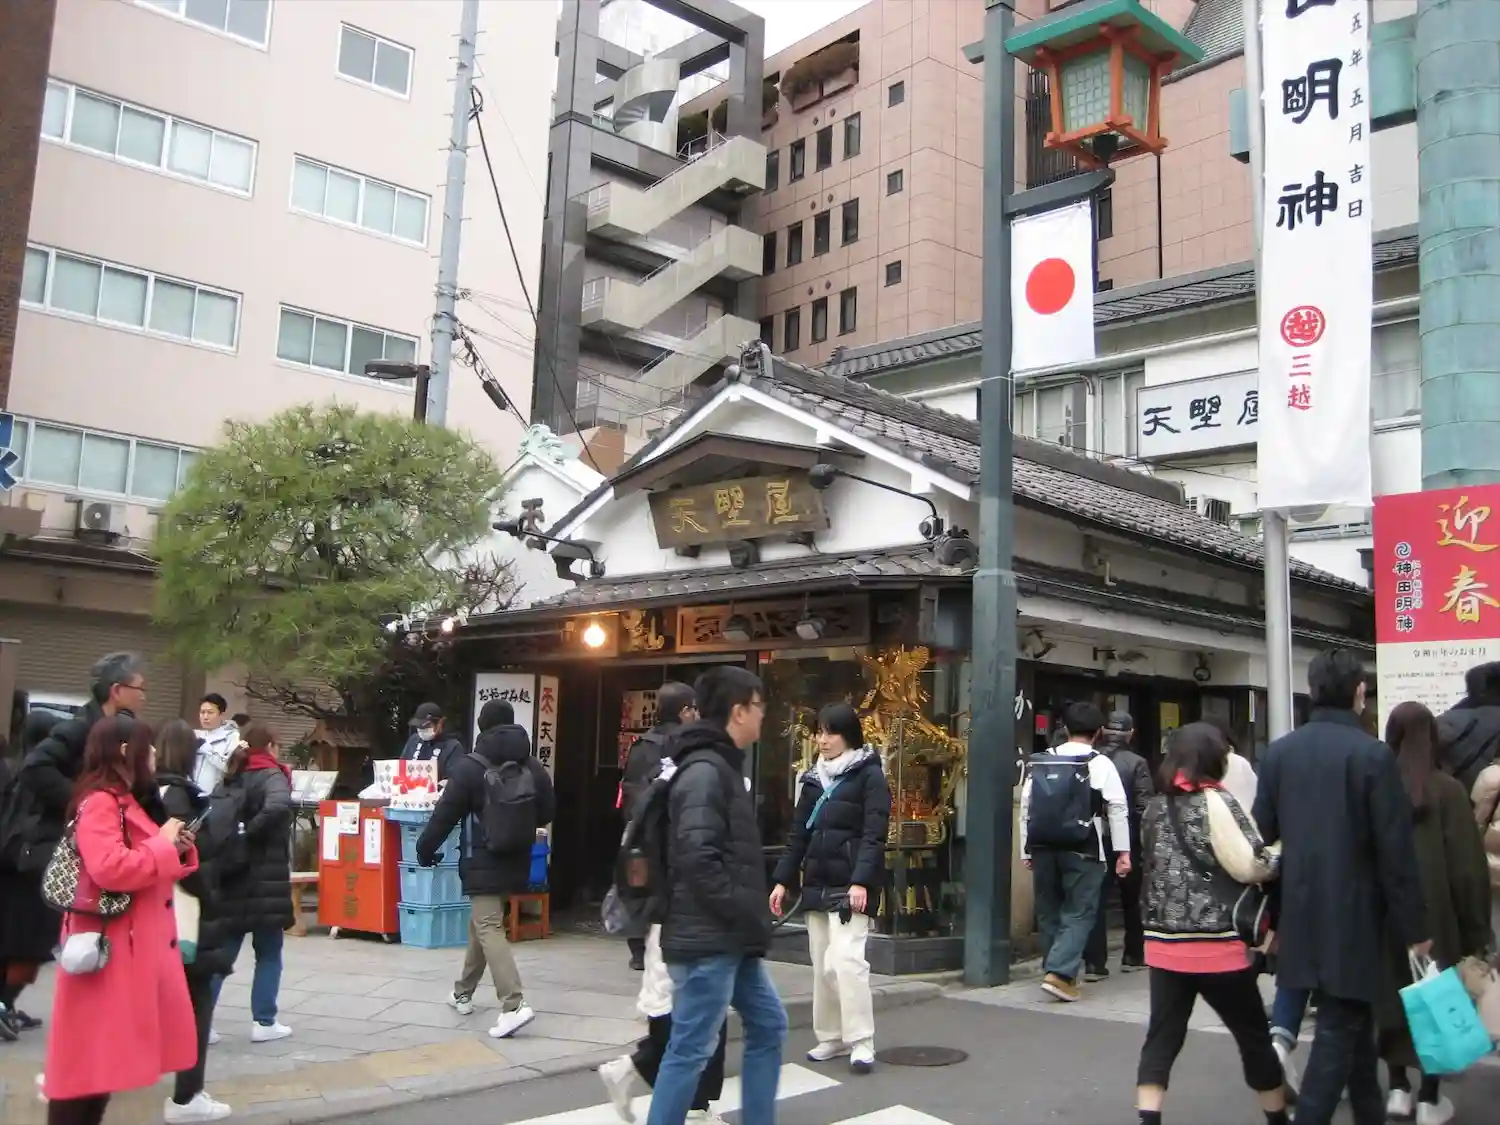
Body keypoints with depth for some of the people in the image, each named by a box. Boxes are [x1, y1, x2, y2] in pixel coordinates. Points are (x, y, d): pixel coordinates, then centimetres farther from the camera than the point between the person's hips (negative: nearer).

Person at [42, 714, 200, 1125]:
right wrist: (163, 844, -17)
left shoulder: (127, 801, 17)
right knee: (88, 1053, -5)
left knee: (108, 1053, 15)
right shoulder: (99, 803, -15)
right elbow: (109, 869, -29)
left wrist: (178, 849, 6)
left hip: (136, 947, 10)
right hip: (108, 951, -10)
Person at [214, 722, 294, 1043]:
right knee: (268, 953, 7)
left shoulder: (232, 779, 11)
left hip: (232, 878, 5)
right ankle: (264, 1022, 9)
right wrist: (250, 834, -18)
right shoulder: (272, 776, -8)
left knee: (222, 952, 11)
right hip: (265, 880, -5)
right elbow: (278, 806, -29)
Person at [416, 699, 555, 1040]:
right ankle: (463, 993, 34)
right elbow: (547, 813, 9)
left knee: (489, 928, -8)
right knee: (481, 922, 22)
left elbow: (445, 815, -9)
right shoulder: (533, 767, 2)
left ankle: (514, 1005, -22)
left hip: (483, 862, -6)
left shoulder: (469, 767, -13)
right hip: (516, 862, 6)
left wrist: (425, 850, 5)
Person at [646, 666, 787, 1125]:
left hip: (730, 940, 10)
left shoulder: (722, 767, 16)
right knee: (690, 1049, -3)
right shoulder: (705, 771, -16)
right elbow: (698, 859, -26)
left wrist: (750, 922, 13)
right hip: (707, 940, -10)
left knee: (768, 1025, 17)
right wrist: (745, 915, -18)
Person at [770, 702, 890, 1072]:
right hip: (816, 884, 7)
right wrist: (783, 879, 10)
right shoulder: (815, 778, 14)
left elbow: (873, 836, -13)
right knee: (822, 965, 9)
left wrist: (861, 881, -24)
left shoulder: (870, 776, -5)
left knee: (846, 959, -15)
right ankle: (831, 1037, 20)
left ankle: (861, 1043, -7)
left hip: (850, 886, -7)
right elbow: (798, 833, 16)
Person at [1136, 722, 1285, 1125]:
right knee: (1254, 1036, 13)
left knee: (1162, 1037, 5)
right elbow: (1247, 868, -14)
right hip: (1216, 944, -5)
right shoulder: (1215, 801, -10)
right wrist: (1278, 861, 4)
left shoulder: (1156, 807, 10)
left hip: (1164, 943, 5)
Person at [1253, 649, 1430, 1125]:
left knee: (1352, 1018, 21)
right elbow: (1395, 850, -13)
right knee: (1339, 1028, 1)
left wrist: (1270, 914, 19)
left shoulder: (1279, 751, 2)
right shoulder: (1373, 754, -14)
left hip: (1302, 913, 6)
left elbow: (1262, 834, 7)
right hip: (1353, 914, -6)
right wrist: (1414, 926, -4)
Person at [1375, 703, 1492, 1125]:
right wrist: (1476, 930, 0)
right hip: (1435, 915, -2)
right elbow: (1468, 865, -8)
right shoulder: (1447, 790, -10)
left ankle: (1399, 1088, 18)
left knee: (1393, 996, 13)